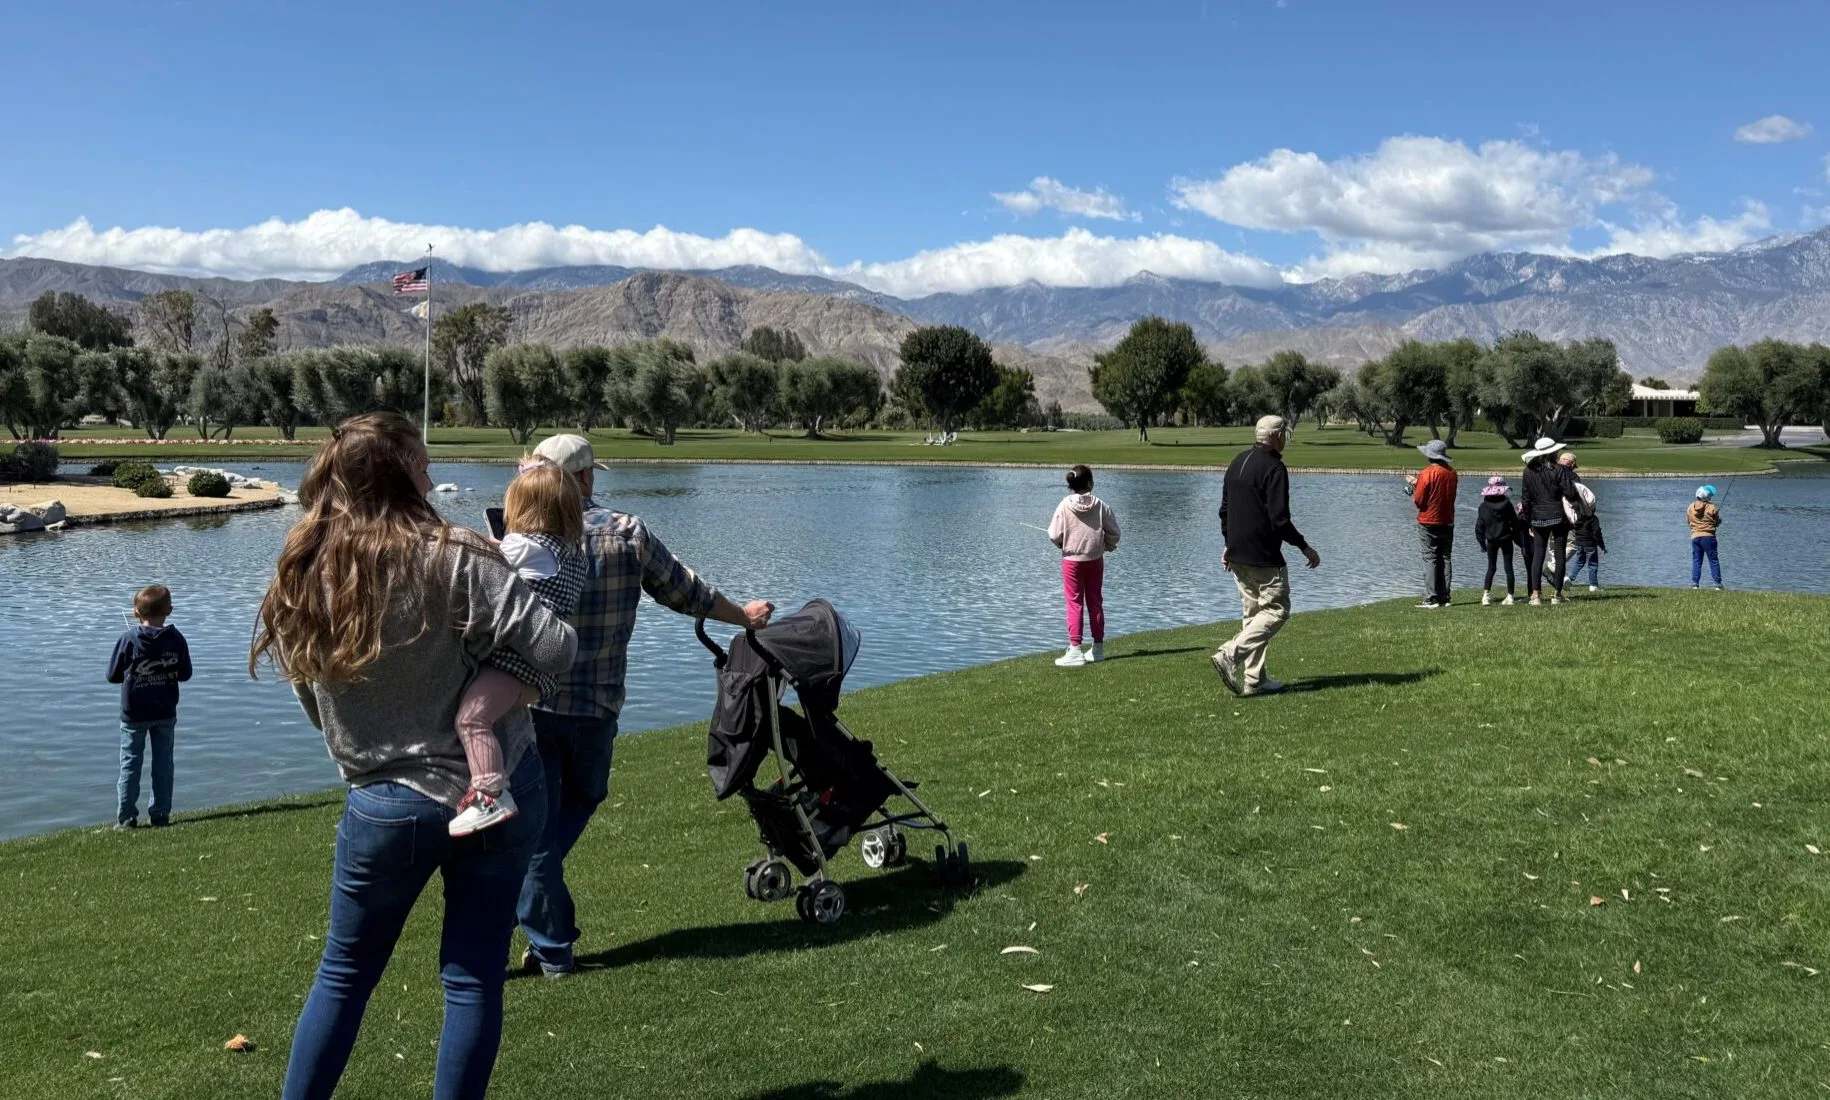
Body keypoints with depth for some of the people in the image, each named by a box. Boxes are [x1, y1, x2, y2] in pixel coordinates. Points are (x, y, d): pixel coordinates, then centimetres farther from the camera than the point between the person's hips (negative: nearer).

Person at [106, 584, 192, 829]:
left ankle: (126, 817, 6)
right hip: (166, 713, 2)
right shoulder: (176, 639, -6)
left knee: (130, 764, 6)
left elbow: (113, 676, -4)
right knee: (163, 764, 10)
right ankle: (160, 815, 11)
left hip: (134, 714, -2)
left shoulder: (129, 640, -11)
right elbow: (185, 674, 2)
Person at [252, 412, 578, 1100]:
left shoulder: (299, 581, -3)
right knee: (474, 977, 11)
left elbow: (316, 704, 5)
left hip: (386, 805, 2)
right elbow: (556, 651, -19)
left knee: (344, 974, 20)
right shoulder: (457, 560, -17)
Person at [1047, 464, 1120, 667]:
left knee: (1074, 604, 0)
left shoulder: (1065, 506, -11)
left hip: (1071, 560, -2)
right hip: (1095, 559, 2)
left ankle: (1075, 650, -5)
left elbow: (1054, 535, -9)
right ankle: (1098, 648, 20)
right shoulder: (1100, 505, -6)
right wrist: (1108, 546, 20)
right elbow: (1113, 532, 0)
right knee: (1095, 603, 12)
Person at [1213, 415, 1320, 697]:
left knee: (1254, 612, 13)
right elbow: (1280, 519, -18)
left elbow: (1224, 509, 18)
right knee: (1276, 610, -2)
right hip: (1264, 557, -9)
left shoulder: (1238, 462, 12)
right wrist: (1304, 547, -7)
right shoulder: (1273, 468, -14)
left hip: (1237, 555, 9)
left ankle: (1253, 680, 10)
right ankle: (1231, 654, -17)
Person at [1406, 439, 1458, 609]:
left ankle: (1431, 599, -6)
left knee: (1430, 559, -3)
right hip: (1448, 522, 6)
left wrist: (1414, 484, 5)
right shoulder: (1452, 472, 5)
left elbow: (1418, 501, -12)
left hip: (1429, 522, -5)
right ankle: (1444, 598, 10)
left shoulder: (1427, 473, -14)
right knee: (1445, 559, 9)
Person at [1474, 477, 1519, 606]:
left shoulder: (1484, 506, -6)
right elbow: (1514, 522, -3)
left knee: (1491, 567, 10)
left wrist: (1481, 542, 6)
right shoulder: (1506, 503, -7)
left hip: (1491, 541, 1)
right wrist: (1516, 537, 8)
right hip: (1506, 539, -1)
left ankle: (1486, 594, -2)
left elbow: (1479, 526, -3)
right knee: (1508, 567, 5)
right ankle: (1510, 596, 4)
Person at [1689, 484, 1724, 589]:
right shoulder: (1712, 508, -8)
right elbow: (1718, 522, 0)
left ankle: (1694, 583, -2)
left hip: (1695, 537, 3)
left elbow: (1688, 520, 14)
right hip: (1708, 537, -3)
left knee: (1696, 561, 7)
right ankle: (1718, 583, 3)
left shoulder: (1691, 507, 4)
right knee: (1713, 561, 4)